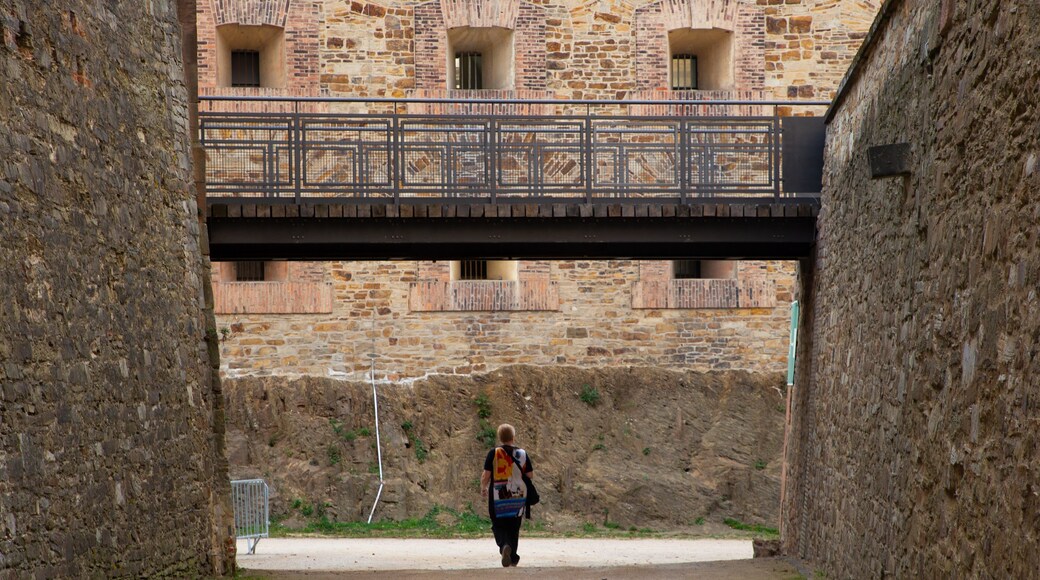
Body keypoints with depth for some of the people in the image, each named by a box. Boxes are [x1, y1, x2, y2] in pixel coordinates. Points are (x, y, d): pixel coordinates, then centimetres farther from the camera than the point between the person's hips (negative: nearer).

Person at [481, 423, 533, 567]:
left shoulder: (493, 453, -8)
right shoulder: (522, 454, -1)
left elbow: (486, 475, -7)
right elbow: (530, 475, 3)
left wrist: (483, 488, 11)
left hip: (498, 497, -2)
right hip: (518, 496, 2)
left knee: (498, 525, 8)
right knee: (514, 527, 14)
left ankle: (504, 546, -21)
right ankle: (513, 558, 17)